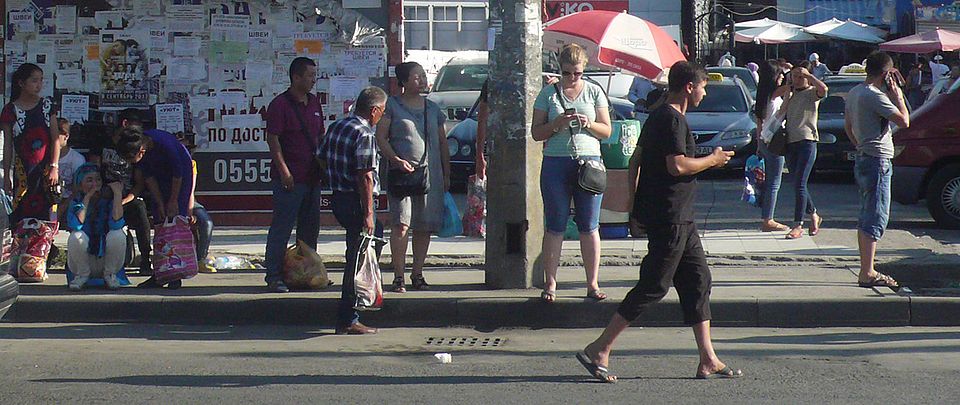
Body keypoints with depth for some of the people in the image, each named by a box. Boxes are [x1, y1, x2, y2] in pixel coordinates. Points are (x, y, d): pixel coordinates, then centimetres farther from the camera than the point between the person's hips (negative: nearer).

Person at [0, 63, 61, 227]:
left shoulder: (47, 105, 6)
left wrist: (54, 167, -7)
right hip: (22, 171, -1)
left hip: (46, 169, 1)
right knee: (22, 215, -5)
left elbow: (56, 138, 3)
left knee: (46, 212, -3)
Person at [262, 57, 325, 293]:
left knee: (310, 227, 13)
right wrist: (284, 171, -18)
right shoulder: (280, 105, -8)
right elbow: (273, 139, -13)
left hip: (312, 177, 8)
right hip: (290, 178, -8)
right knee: (282, 227, -6)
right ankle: (273, 275, -2)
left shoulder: (314, 103, 14)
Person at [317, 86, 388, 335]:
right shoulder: (364, 135, -17)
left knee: (377, 234, 26)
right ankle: (347, 321, -2)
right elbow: (365, 177, -20)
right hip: (356, 203, -10)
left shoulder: (336, 127, 11)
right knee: (358, 259, -4)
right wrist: (368, 214, -20)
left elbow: (321, 159, 17)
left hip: (339, 199, 10)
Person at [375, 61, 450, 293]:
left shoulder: (433, 109, 17)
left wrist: (446, 174, 14)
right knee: (401, 224, -13)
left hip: (431, 174, 4)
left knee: (424, 227, 5)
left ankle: (417, 274, 15)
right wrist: (396, 159, -15)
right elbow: (381, 137, -1)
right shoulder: (392, 106, 4)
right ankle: (398, 276, -10)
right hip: (402, 173, -4)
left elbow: (442, 142, 19)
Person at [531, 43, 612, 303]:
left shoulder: (594, 92, 8)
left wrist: (588, 124, -11)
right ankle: (550, 284, 5)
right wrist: (556, 124, -14)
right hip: (556, 163, -1)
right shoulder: (548, 93, 6)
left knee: (589, 227, 2)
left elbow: (607, 131, 8)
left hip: (589, 161, 1)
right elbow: (536, 133, 4)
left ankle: (593, 284, 7)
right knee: (555, 227, 0)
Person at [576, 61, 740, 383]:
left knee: (697, 280, 10)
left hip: (678, 218, 11)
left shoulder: (658, 116, 16)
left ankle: (708, 361, 12)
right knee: (654, 286, -7)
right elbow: (677, 165, -24)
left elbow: (639, 157, 23)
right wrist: (712, 160, -9)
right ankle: (599, 351, -4)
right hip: (669, 218, -11)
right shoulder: (672, 119, -15)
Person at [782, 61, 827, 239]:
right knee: (797, 185, 11)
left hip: (807, 141, -7)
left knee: (800, 185, -12)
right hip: (790, 143, 7)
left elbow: (823, 89, -24)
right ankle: (814, 215, 31)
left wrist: (808, 75, -17)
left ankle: (798, 226, -11)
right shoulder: (790, 94, 18)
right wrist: (787, 94, 7)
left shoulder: (812, 93, 0)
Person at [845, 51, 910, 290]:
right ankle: (867, 273, -10)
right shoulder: (875, 96, -18)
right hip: (878, 161, -10)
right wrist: (898, 96, -7)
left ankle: (866, 269, 19)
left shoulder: (854, 93, 11)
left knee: (866, 217, 14)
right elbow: (904, 121, -20)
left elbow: (848, 126, 21)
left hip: (863, 159, 10)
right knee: (876, 219, -8)